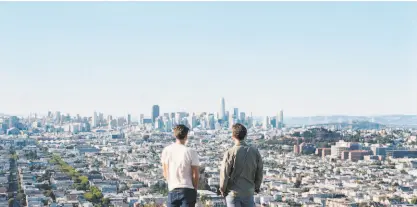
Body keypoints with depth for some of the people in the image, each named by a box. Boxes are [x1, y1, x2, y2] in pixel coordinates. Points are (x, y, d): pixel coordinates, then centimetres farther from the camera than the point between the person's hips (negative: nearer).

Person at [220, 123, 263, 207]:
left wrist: (222, 189, 4)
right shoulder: (255, 151, -2)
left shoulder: (230, 153, -14)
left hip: (233, 193, -3)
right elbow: (260, 171, 4)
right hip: (249, 192, 3)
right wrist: (257, 187, 18)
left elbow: (224, 174, -12)